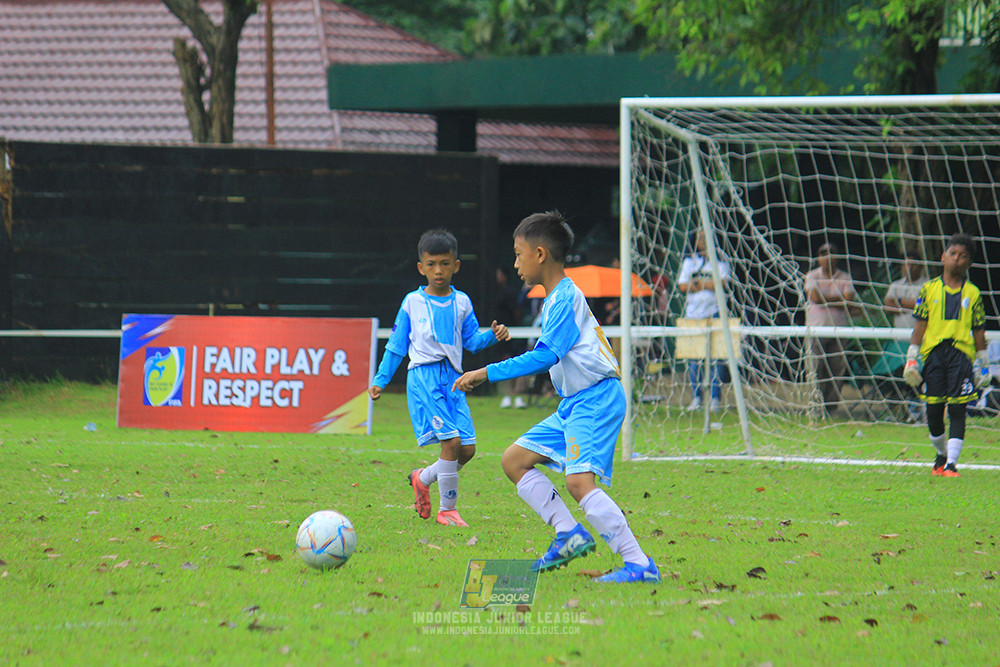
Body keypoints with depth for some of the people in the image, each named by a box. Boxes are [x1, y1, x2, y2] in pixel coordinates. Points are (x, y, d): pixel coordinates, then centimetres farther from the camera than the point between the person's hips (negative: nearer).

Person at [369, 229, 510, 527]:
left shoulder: (461, 302, 14)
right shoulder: (412, 302, 6)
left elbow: (472, 341, 16)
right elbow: (396, 345, 11)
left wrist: (492, 335, -4)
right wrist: (380, 379, 8)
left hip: (452, 378, 4)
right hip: (423, 376, -4)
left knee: (467, 448, -2)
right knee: (451, 440, -17)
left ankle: (423, 478, 25)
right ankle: (448, 509, -7)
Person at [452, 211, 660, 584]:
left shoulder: (565, 298, -14)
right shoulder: (555, 298, 17)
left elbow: (545, 356, -21)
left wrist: (488, 374, -20)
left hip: (596, 399, -11)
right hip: (574, 403, 11)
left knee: (579, 480, -24)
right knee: (514, 460, 10)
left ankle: (639, 564, -25)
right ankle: (569, 534, 6)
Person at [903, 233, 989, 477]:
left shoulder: (972, 294, 9)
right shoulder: (929, 289, 9)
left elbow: (979, 331, 11)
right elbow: (920, 326, 8)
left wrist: (983, 365, 9)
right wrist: (912, 358, 2)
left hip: (962, 353, -1)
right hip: (933, 353, 1)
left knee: (957, 410, -8)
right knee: (933, 410, 3)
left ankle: (951, 464, -9)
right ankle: (941, 454, 26)